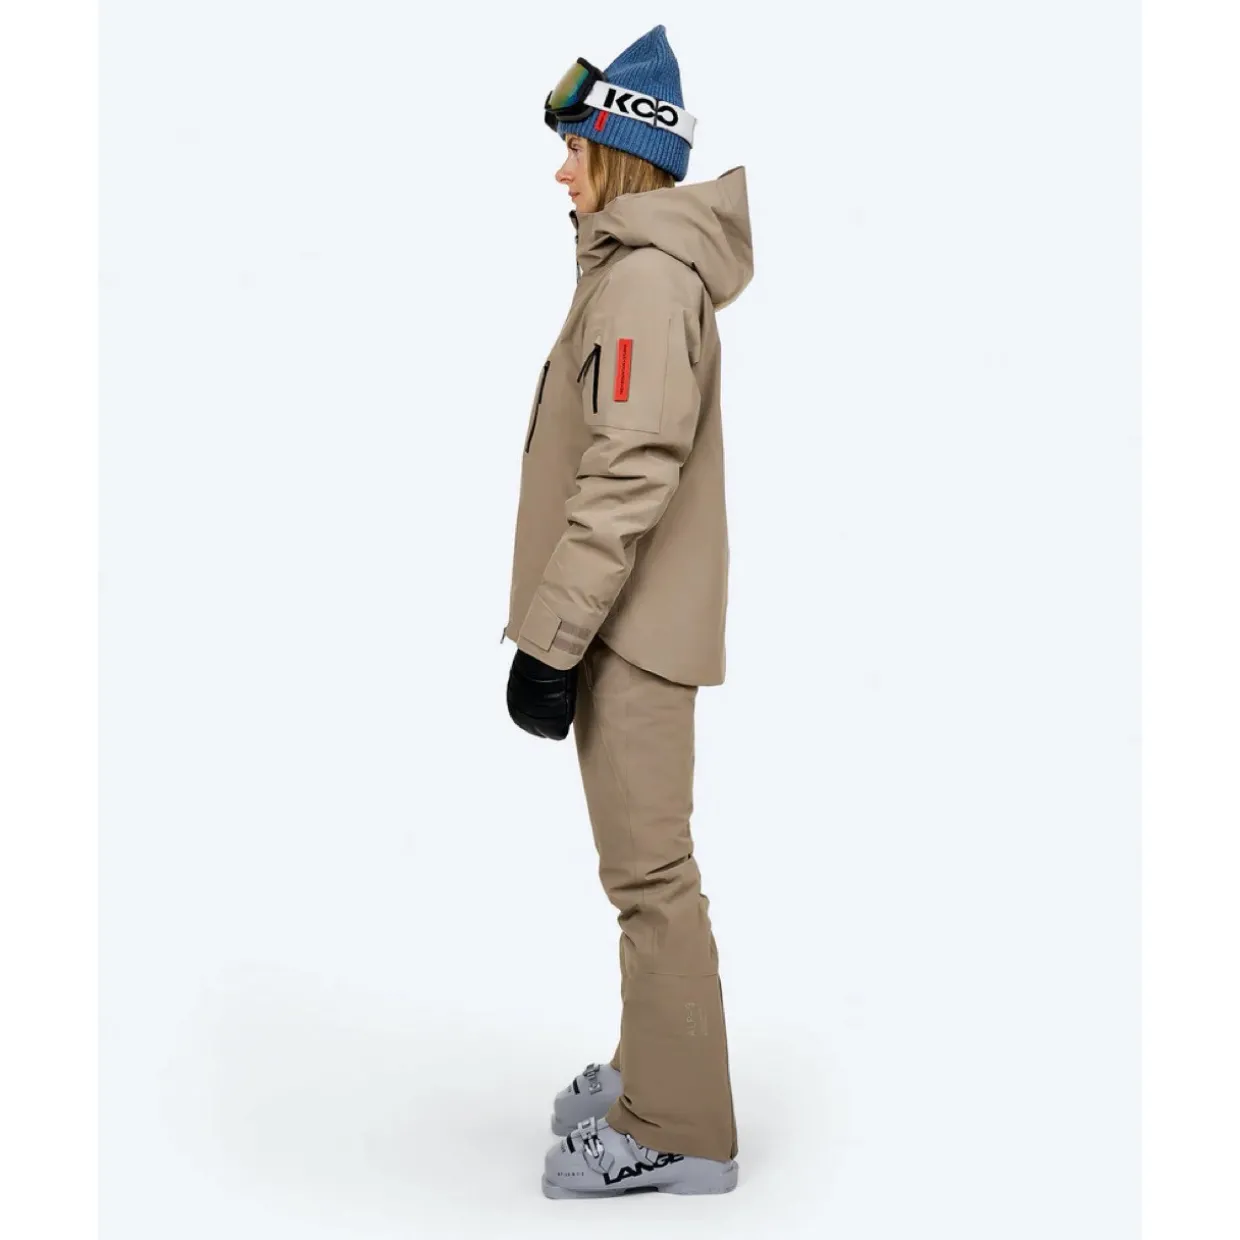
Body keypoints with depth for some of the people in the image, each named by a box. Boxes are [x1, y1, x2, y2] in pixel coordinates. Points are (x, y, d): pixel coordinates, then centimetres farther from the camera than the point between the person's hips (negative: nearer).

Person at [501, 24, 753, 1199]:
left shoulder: (645, 273, -15)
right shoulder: (642, 266, 17)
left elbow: (629, 477, -23)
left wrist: (551, 639, -21)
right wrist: (562, 625, 20)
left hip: (630, 626, -10)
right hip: (633, 619, 10)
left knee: (650, 871, -3)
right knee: (644, 863, 16)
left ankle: (676, 1131, 7)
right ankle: (654, 1071, 29)